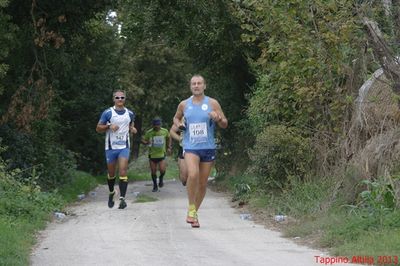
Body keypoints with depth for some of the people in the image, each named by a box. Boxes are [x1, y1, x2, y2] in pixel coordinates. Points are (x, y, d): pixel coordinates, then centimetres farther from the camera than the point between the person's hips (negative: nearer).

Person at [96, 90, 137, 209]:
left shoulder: (130, 114, 8)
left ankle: (122, 198, -17)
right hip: (111, 147, -1)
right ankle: (111, 193, 35)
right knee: (111, 173, 10)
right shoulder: (108, 112, -2)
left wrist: (132, 129, 1)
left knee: (123, 171, -14)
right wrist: (109, 126, -17)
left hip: (124, 147, 1)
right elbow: (98, 128, 1)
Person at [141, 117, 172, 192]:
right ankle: (155, 185, 26)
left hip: (162, 154, 0)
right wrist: (146, 142, -22)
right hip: (152, 155, 0)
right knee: (153, 172, 5)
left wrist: (169, 147, 9)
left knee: (162, 170, -15)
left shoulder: (165, 131, -2)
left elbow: (169, 138, 17)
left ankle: (161, 178, 19)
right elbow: (144, 141, 2)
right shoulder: (149, 132, -7)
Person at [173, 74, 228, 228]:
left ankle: (194, 213, 23)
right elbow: (176, 118, 25)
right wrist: (178, 124, 3)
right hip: (190, 147, -1)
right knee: (193, 175, -26)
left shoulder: (212, 103, 2)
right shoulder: (184, 104, 6)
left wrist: (218, 119, -18)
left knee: (203, 183, 6)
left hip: (208, 148, 1)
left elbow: (225, 124, 4)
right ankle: (191, 209, -11)